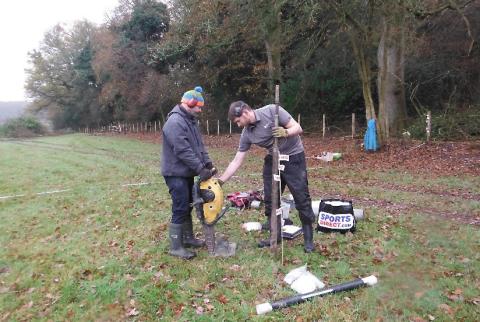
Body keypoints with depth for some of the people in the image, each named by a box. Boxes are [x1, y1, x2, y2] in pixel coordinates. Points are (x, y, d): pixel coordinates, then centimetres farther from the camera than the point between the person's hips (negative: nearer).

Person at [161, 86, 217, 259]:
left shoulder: (191, 120, 12)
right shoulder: (175, 122, -21)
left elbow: (199, 144, 12)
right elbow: (184, 151, -26)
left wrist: (207, 162, -1)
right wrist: (200, 169, -25)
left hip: (186, 172, 10)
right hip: (176, 173, -10)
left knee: (188, 206, 17)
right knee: (180, 209, -6)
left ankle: (188, 237, 32)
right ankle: (175, 247, 5)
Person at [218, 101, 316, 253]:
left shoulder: (271, 110, -21)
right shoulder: (246, 134, -6)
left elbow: (298, 128, -19)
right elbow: (237, 161, -2)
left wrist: (285, 132, -40)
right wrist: (220, 181, -7)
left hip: (294, 157, -5)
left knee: (302, 199, -3)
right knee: (270, 200, 7)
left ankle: (308, 239, 12)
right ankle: (275, 236, 23)